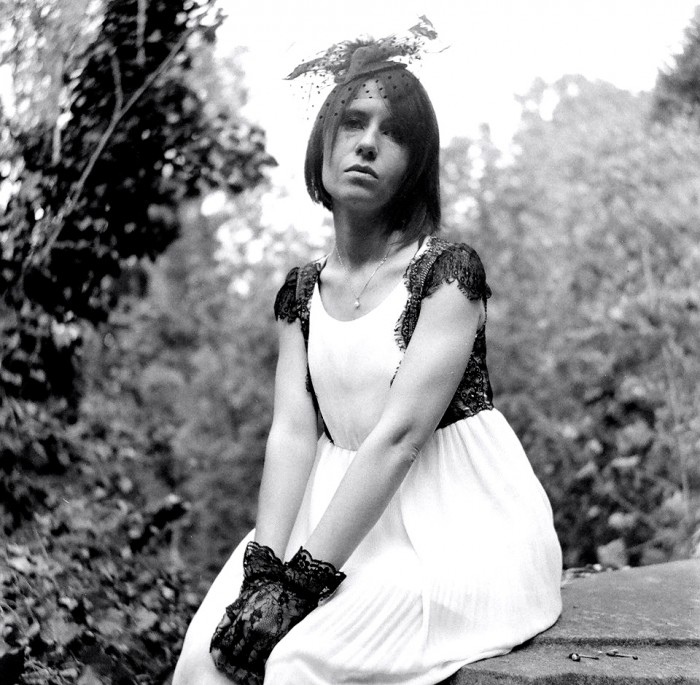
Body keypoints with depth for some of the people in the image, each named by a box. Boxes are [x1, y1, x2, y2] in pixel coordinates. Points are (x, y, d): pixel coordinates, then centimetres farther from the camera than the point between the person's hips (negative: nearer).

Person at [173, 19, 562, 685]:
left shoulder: (448, 269, -9)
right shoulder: (301, 291, 10)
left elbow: (399, 436, -17)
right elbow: (292, 433, 0)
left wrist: (301, 579, -21)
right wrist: (265, 566, -15)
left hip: (457, 531, -4)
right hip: (349, 518, 5)